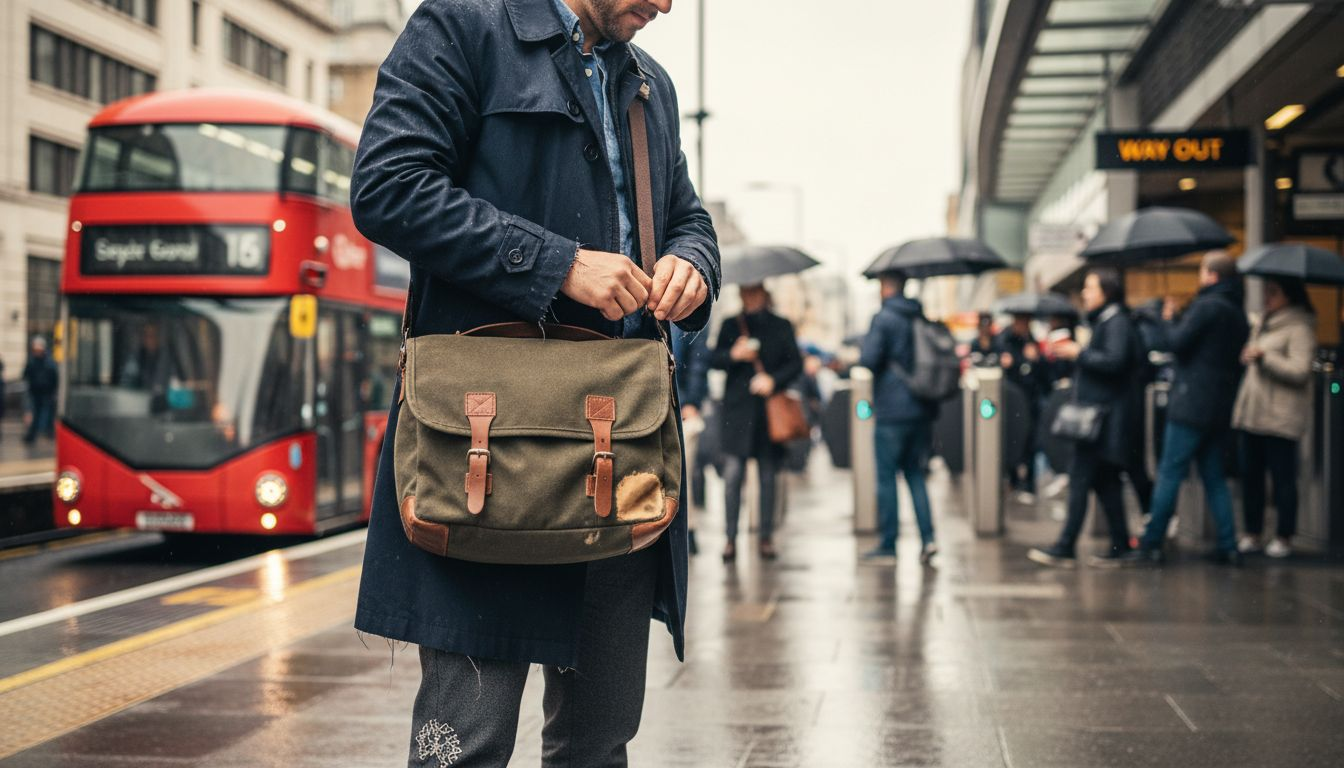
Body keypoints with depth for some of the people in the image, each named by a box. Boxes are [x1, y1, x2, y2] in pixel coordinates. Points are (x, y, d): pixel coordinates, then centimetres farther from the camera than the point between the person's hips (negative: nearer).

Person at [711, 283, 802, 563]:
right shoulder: (730, 326, 13)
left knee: (768, 476, 3)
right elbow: (714, 360, 5)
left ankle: (766, 537, 9)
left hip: (769, 410, 0)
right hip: (737, 410, 0)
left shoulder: (781, 326, 11)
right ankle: (730, 538, -5)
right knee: (732, 474, -8)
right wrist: (734, 355, -16)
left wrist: (774, 380, -11)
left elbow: (796, 363, 5)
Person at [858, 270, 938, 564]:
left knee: (886, 476, 1)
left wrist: (859, 358, 4)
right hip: (923, 409, 6)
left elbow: (870, 359, -17)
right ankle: (927, 536, 0)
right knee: (914, 472, 13)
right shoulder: (923, 318, 10)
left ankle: (888, 544, 4)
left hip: (892, 410, -6)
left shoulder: (884, 319, -10)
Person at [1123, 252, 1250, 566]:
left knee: (1169, 473, -5)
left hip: (1191, 405, -8)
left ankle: (1151, 545, -4)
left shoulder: (1207, 306, -10)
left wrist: (1171, 320, 4)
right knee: (1214, 477, 12)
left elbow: (1178, 342, -15)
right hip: (1222, 408, 8)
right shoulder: (1238, 313, 15)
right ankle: (1228, 546, 9)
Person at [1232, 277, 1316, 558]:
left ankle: (1284, 538, 7)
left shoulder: (1299, 328, -9)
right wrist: (1247, 356, 15)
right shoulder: (1263, 324, 18)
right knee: (1250, 474, 9)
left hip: (1280, 417, -8)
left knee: (1283, 478, -1)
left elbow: (1300, 371, -19)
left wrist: (1264, 356, -17)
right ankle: (1252, 534, 16)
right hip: (1252, 413, 8)